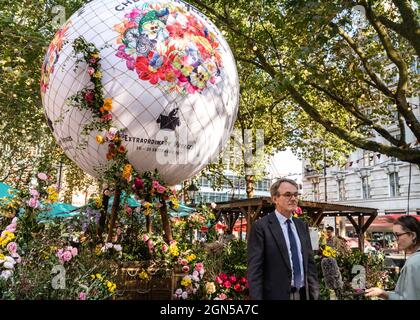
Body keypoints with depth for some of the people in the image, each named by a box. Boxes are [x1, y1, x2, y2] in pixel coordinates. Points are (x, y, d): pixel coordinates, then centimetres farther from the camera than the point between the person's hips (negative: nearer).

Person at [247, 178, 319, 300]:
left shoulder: (302, 226, 8)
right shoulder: (261, 226, -12)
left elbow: (310, 262, 11)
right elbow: (254, 270, -14)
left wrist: (314, 293, 6)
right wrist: (256, 297, -18)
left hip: (303, 294, 6)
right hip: (276, 295, -6)